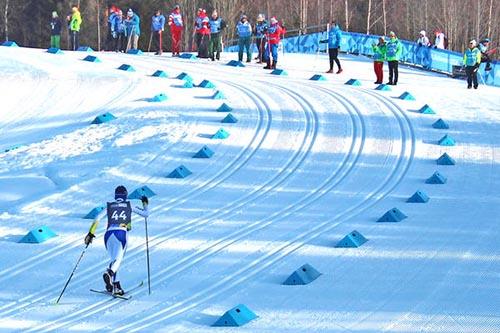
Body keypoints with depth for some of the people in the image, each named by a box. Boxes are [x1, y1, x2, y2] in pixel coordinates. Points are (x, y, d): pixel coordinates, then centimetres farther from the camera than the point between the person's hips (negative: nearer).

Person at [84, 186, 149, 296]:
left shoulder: (109, 206, 19)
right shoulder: (129, 205, 16)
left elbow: (97, 218, 6)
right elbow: (145, 214, 22)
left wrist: (91, 234, 6)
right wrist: (145, 204, 42)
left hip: (109, 233, 3)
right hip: (121, 233, -3)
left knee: (113, 259, 15)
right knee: (118, 259, -15)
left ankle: (116, 286, 7)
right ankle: (109, 273, -46)